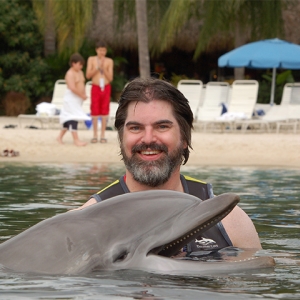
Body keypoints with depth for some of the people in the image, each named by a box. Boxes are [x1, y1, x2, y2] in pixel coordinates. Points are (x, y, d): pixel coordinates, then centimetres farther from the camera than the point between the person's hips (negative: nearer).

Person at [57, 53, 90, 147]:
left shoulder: (80, 72, 16)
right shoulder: (70, 73, -14)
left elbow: (82, 85, 21)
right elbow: (72, 88, -23)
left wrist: (84, 95, 3)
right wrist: (82, 95, -18)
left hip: (78, 99, 9)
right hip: (71, 98, -9)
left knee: (69, 118, 13)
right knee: (73, 118, -11)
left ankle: (60, 136, 22)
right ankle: (76, 139, -14)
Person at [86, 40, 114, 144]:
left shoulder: (109, 61, 1)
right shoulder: (91, 59, 2)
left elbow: (110, 78, -3)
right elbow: (88, 75, -3)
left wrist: (103, 68, -16)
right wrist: (97, 67, -15)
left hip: (106, 88, 0)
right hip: (95, 88, 0)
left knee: (104, 111, 1)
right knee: (95, 111, 0)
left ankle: (103, 135, 7)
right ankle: (95, 135, 7)